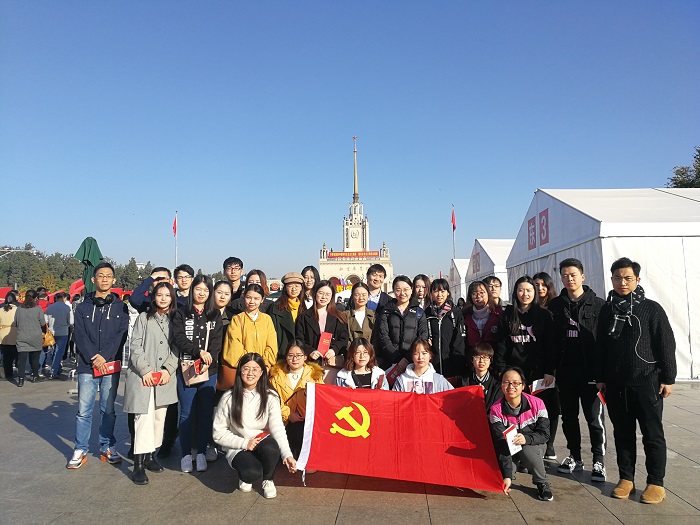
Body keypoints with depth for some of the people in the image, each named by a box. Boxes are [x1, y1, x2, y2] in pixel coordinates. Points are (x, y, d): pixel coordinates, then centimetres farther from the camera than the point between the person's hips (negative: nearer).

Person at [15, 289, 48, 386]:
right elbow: (43, 323, -2)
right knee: (35, 357, 13)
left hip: (22, 337, 1)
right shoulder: (38, 308, -7)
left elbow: (16, 323, 9)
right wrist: (44, 332, 17)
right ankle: (35, 376, 23)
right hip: (36, 337, -1)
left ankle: (20, 379, -9)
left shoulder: (19, 309, 0)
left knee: (22, 358, -1)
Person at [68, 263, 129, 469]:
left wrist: (104, 356, -14)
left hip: (111, 365, 0)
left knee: (108, 409, 8)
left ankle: (107, 447, 20)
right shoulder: (83, 307, 7)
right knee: (84, 410, 3)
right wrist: (93, 358, -14)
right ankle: (80, 450, 15)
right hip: (87, 366, 0)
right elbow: (80, 335, -2)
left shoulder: (121, 307, 5)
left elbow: (122, 335, -3)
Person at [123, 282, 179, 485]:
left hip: (165, 376, 3)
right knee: (144, 417, -9)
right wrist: (145, 370, -9)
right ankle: (138, 464, -4)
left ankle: (150, 455, 22)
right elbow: (135, 346, -2)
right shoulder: (144, 318, 2)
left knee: (160, 417, 8)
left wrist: (168, 369, -6)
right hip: (143, 375, -3)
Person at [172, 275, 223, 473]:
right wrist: (199, 351, -18)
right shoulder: (181, 314, 5)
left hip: (209, 370, 1)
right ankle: (186, 454, 14)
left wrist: (208, 360, -16)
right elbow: (178, 338, -6)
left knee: (206, 412, 5)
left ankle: (201, 452, 16)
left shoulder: (215, 315, 10)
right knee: (187, 412, 3)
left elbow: (217, 341, 0)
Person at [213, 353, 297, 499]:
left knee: (271, 447, -35)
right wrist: (244, 443, -18)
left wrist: (287, 455, -32)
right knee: (252, 473, -32)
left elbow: (277, 427, -17)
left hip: (263, 444, 1)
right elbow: (218, 433, -5)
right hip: (238, 448, -1)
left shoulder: (270, 396, -7)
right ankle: (245, 476, 8)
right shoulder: (229, 398, -8)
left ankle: (268, 480, -1)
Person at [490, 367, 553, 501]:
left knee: (527, 450, -35)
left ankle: (542, 483, -8)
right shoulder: (496, 410, -19)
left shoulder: (537, 404, -17)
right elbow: (501, 444, -24)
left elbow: (544, 434, -14)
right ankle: (514, 467, 13)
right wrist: (507, 476, -31)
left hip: (534, 446, -1)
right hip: (511, 450, 1)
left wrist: (526, 439, -36)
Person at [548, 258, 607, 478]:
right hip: (564, 371, 3)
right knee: (568, 417, 12)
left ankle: (599, 460, 17)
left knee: (595, 417, 3)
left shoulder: (598, 304, 0)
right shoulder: (555, 305, 7)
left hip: (590, 371, -3)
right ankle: (574, 456, 25)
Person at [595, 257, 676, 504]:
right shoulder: (607, 310, 6)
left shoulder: (651, 309, -4)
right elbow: (601, 347, 10)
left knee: (652, 434, 6)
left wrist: (668, 378, -6)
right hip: (615, 384, 3)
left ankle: (656, 483, 17)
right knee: (622, 433, 11)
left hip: (646, 382, -3)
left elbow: (666, 345, -4)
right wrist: (601, 377, 9)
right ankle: (626, 478, 21)